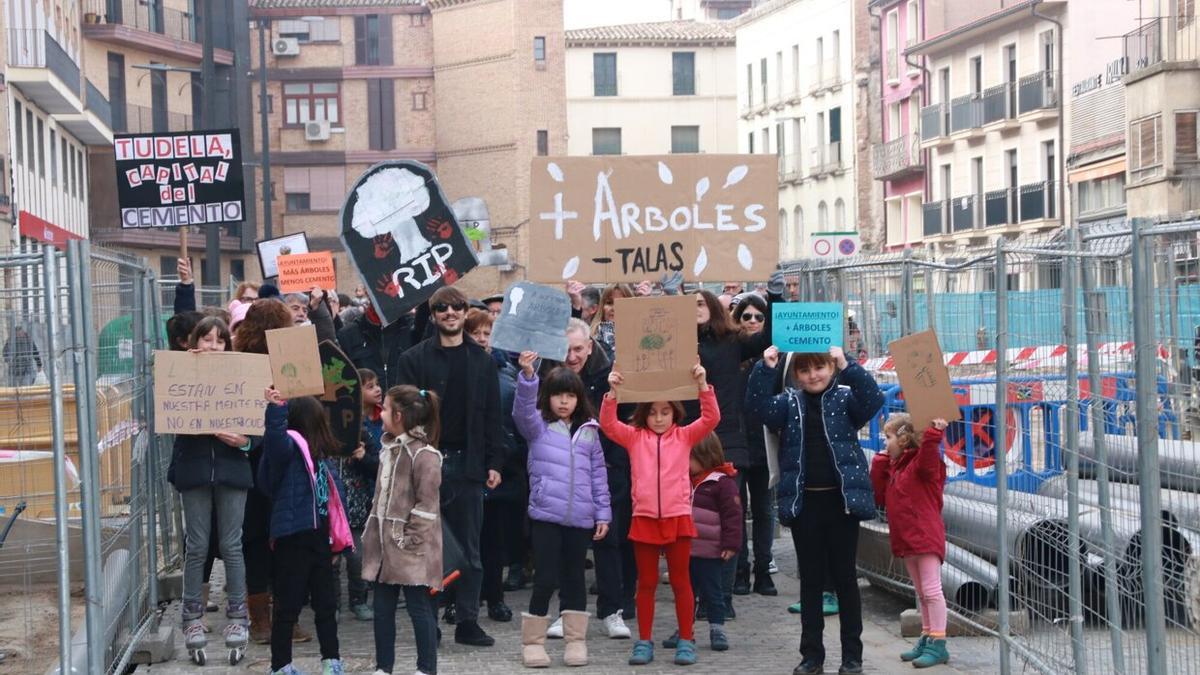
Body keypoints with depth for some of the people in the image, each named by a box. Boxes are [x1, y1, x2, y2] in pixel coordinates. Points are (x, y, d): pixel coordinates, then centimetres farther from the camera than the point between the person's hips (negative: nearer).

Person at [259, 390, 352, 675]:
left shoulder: (316, 454, 14)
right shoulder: (290, 447, -9)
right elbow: (274, 440, -34)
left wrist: (334, 540, 18)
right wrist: (276, 409, -51)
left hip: (317, 537, 8)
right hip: (294, 538, -8)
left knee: (326, 603, 14)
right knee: (289, 605, 1)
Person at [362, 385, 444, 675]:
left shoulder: (424, 454, -15)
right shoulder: (389, 448, 13)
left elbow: (426, 504, -17)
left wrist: (410, 539, -17)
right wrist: (372, 532, 15)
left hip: (411, 551, -9)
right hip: (384, 543, 9)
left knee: (419, 607, 0)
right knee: (383, 607, 12)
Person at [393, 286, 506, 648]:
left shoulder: (481, 360, 9)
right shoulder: (414, 358, 1)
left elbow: (492, 415, 8)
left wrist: (494, 462, 2)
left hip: (467, 463, 2)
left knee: (469, 547, 5)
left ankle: (467, 621, 12)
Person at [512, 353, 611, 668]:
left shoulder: (589, 432, 11)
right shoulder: (538, 426, 3)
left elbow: (598, 475, 13)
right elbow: (523, 409, -18)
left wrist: (603, 513, 8)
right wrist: (527, 375, -34)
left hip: (580, 518, 3)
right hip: (545, 515, -3)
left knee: (574, 578, 10)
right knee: (545, 579, -3)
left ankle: (576, 640, 18)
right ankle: (532, 642, 8)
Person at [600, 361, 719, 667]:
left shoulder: (684, 436, 4)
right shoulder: (634, 437, 5)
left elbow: (711, 418, -8)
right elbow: (608, 424, -8)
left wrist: (702, 385, -20)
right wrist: (612, 392, -22)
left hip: (678, 518, -1)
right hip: (644, 518, 1)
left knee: (681, 580, 7)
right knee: (646, 582, 9)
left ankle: (686, 641, 14)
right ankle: (644, 641, 16)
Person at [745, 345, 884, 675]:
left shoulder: (845, 398, 1)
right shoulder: (790, 402, 7)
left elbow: (874, 399, -18)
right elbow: (758, 406, -9)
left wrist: (847, 365, -28)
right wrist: (766, 367, -21)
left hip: (841, 499, -2)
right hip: (803, 502, 2)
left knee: (844, 577, 4)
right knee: (810, 579, 9)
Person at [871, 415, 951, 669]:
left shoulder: (921, 463, -9)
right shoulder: (892, 467, 17)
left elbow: (927, 461, -32)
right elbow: (880, 497, 15)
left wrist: (933, 436, -41)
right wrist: (880, 465, 11)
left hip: (926, 536, -10)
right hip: (906, 538, 10)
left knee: (931, 590, -8)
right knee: (921, 592, 16)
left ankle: (938, 644, -7)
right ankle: (926, 638, 24)